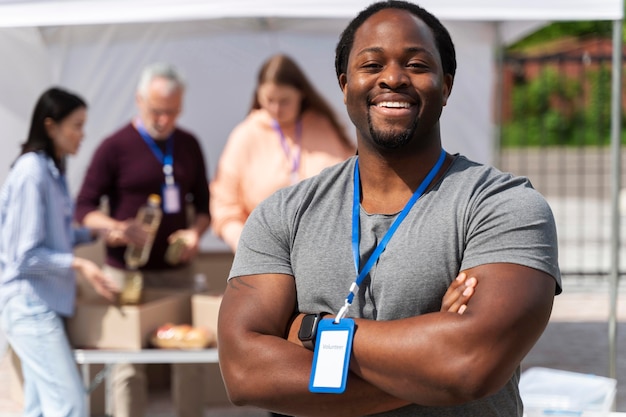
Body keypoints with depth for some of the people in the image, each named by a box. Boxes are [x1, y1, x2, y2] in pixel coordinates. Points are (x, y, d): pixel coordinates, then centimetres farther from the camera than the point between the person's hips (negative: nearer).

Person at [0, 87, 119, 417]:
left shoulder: (51, 169, 10)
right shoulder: (31, 173, -17)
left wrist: (95, 233, 7)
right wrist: (79, 265, -21)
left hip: (42, 305, 9)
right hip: (29, 306, -9)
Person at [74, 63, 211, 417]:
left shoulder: (188, 145, 8)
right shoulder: (115, 147, -4)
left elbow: (204, 202, 16)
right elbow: (84, 208, -3)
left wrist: (196, 232, -5)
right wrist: (115, 228, -22)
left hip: (178, 270, 4)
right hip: (128, 270, -4)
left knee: (190, 359, 6)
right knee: (130, 364, 1)